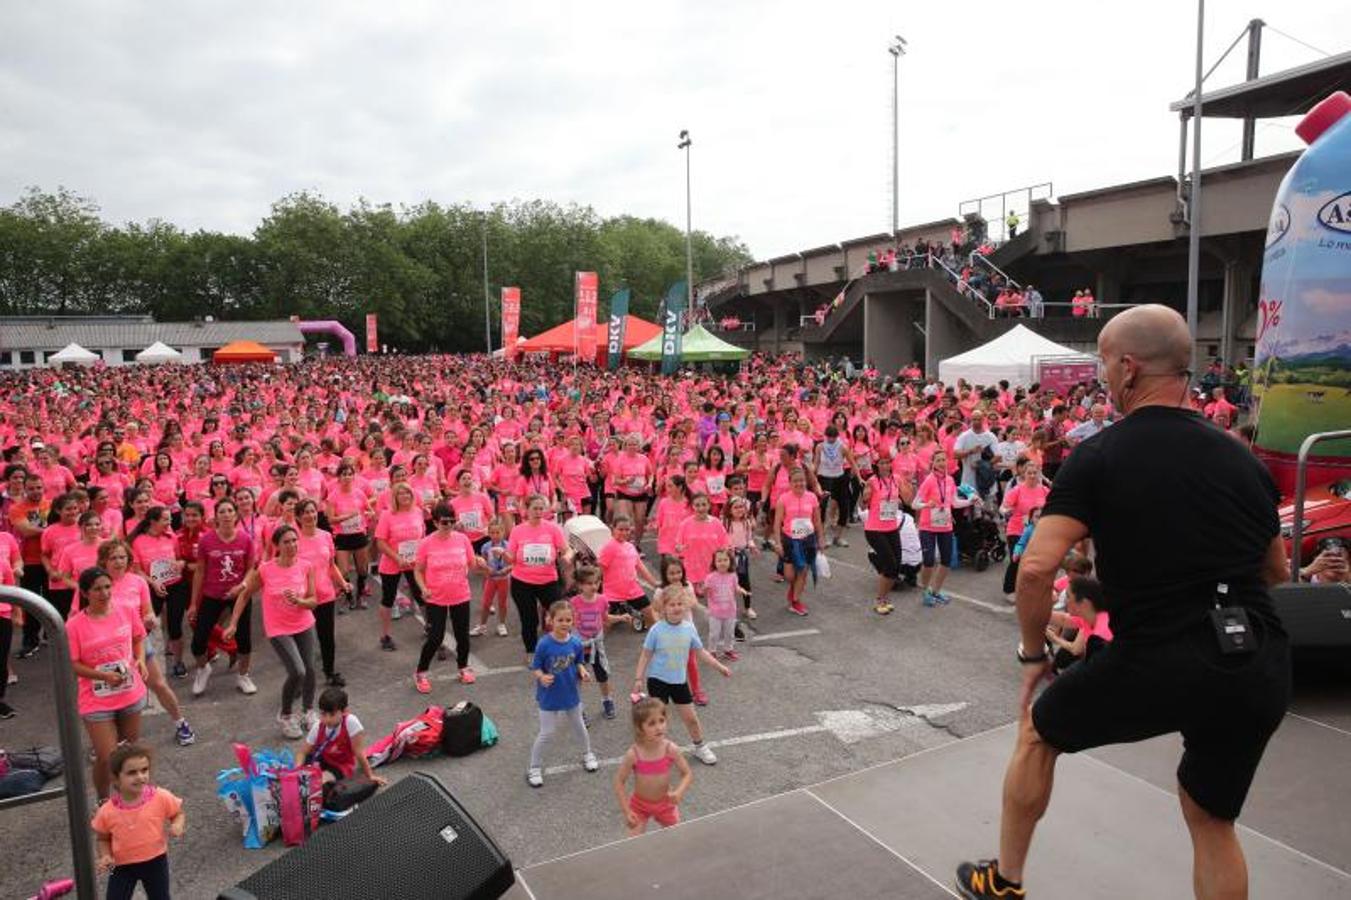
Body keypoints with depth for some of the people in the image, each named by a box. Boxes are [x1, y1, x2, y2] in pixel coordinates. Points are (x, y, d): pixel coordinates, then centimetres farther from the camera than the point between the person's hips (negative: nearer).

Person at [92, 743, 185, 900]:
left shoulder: (161, 797, -20)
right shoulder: (107, 811, -17)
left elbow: (179, 813, -4)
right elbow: (102, 838, 0)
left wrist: (178, 825, -26)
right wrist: (105, 856, -17)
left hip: (155, 861, 0)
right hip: (122, 865, 0)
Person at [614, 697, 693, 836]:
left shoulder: (671, 750, -23)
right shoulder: (633, 754, -26)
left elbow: (687, 774, -13)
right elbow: (619, 782, -15)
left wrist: (679, 792, -31)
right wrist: (626, 811, -17)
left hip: (665, 803, 1)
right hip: (640, 804, -1)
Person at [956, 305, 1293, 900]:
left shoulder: (1099, 457, -7)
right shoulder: (1241, 459, 8)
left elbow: (1036, 568, -16)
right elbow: (1278, 573, 20)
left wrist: (1033, 654, -2)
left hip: (1159, 664, -5)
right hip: (1261, 671, 5)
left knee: (1038, 730, 22)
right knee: (1212, 820, 25)